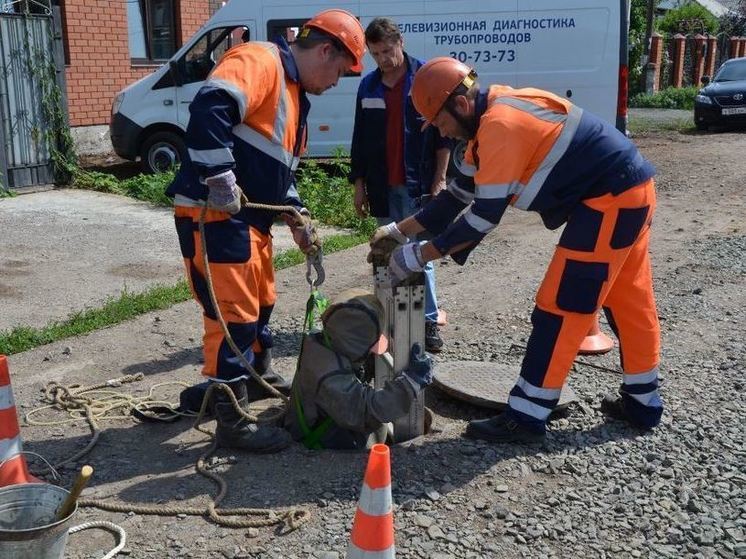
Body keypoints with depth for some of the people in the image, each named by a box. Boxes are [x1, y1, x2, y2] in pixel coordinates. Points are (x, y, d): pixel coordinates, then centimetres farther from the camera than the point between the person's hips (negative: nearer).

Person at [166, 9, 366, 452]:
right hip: (215, 213, -10)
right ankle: (232, 422, 3)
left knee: (261, 302, 24)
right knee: (234, 313, -7)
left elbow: (281, 169, 25)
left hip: (250, 217, 11)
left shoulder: (294, 94, 20)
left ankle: (260, 375, 46)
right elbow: (210, 108, -31)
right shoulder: (259, 62, -13)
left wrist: (298, 217, 17)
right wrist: (221, 179, -31)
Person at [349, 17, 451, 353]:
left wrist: (439, 180, -9)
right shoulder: (368, 86, 11)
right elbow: (360, 139, 14)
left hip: (417, 185, -4)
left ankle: (429, 321, 3)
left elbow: (445, 133, -5)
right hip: (383, 187, 5)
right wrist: (359, 184, 10)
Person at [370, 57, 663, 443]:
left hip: (610, 197, -10)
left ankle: (526, 417, 2)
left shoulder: (501, 125, -22)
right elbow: (459, 194, 14)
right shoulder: (491, 117, 9)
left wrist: (419, 256, -14)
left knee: (561, 307, -6)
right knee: (629, 300, 18)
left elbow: (484, 216, -21)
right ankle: (643, 403, 32)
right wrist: (401, 229, 12)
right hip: (630, 188, 10)